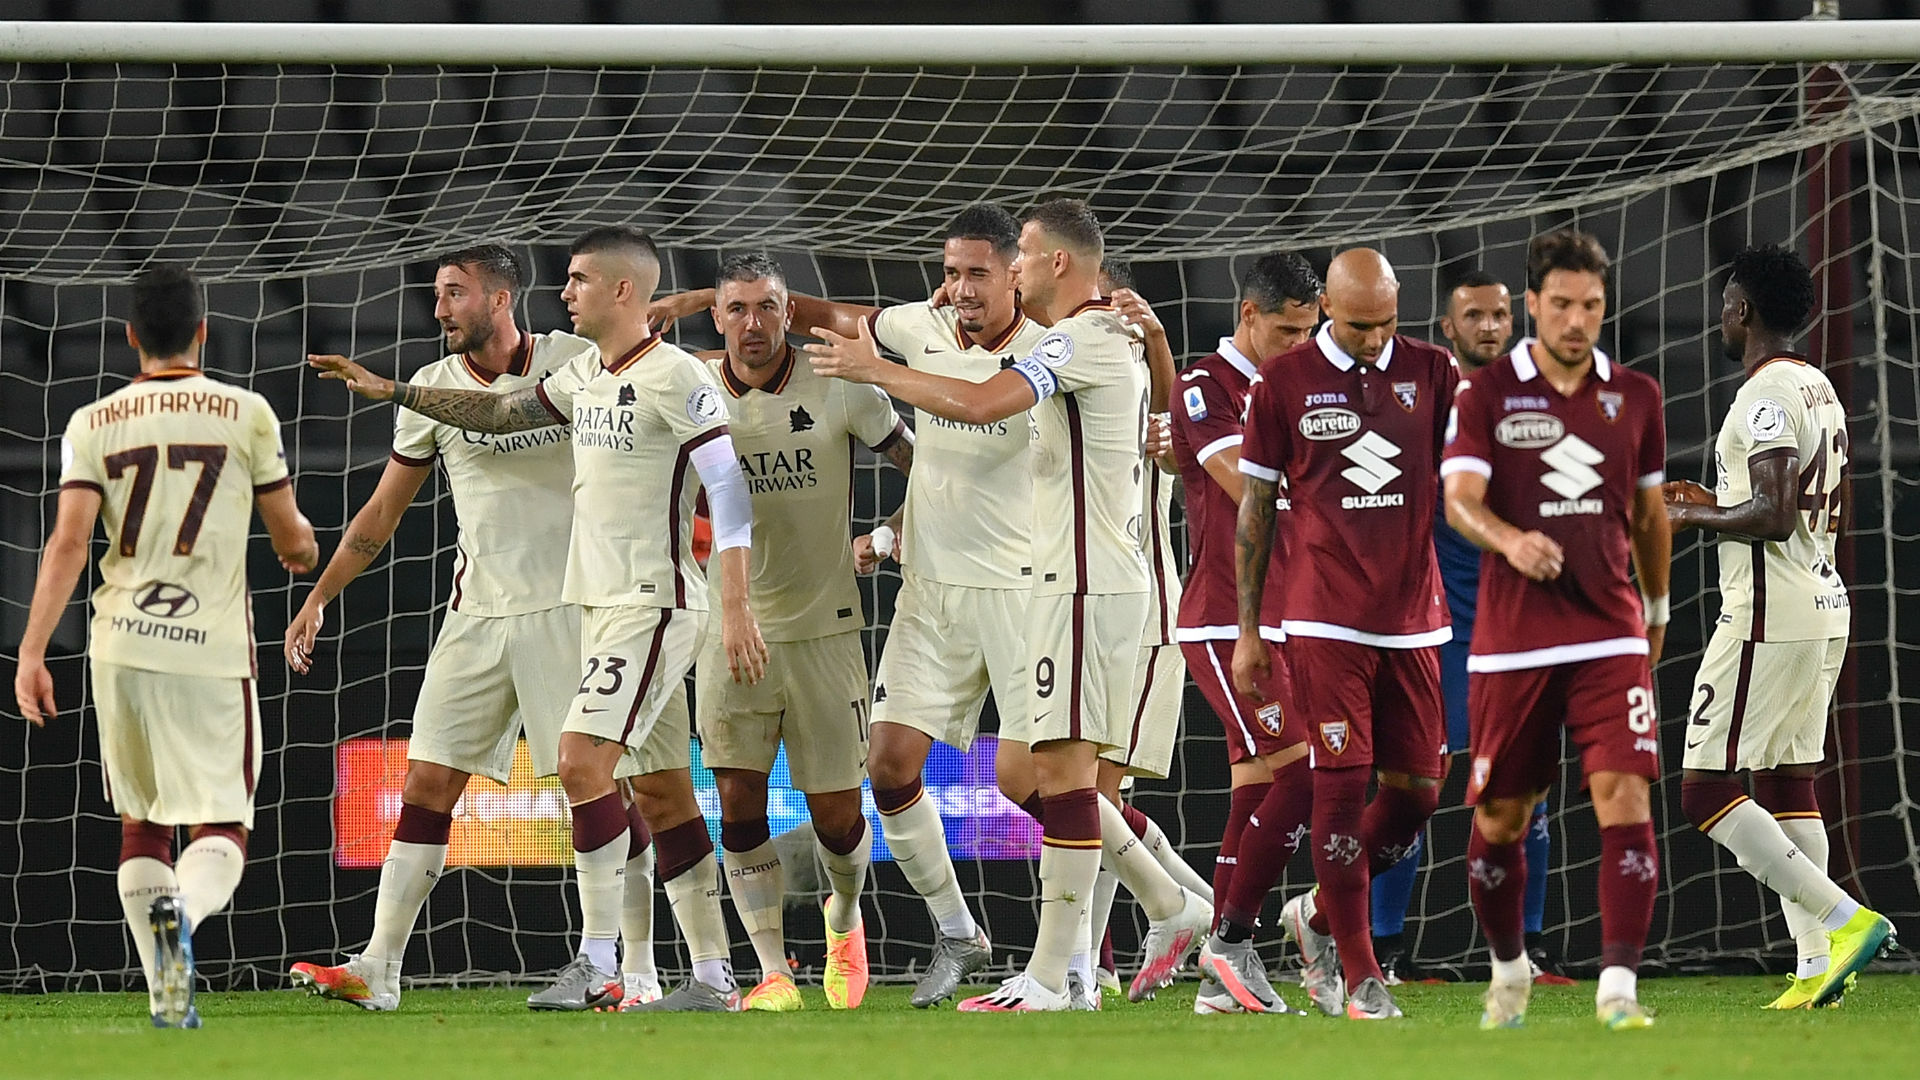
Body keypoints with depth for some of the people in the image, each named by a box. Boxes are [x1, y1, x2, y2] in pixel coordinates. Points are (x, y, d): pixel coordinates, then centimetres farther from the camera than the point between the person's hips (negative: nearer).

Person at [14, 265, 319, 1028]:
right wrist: (304, 550, 29)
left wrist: (32, 652, -6)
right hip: (212, 650, -2)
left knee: (141, 825, 18)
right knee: (220, 829, 0)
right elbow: (294, 543, 5)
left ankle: (165, 994, 13)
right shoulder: (246, 415, 0)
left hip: (122, 649, 2)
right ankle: (184, 910, -33)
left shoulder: (93, 425, 4)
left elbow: (68, 543, -6)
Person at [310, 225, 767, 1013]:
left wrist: (736, 608, -20)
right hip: (604, 603, 9)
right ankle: (713, 976, 9)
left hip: (654, 603, -9)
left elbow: (729, 489, -16)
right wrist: (392, 392, 24)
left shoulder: (676, 378, -12)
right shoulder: (585, 377, 14)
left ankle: (597, 963, -15)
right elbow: (503, 413, 27)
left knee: (583, 758, -18)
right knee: (662, 793, 7)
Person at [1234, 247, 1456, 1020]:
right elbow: (1255, 507, 5)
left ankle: (1320, 916, 26)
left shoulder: (1430, 373, 6)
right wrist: (1248, 629, 4)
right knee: (1341, 784, -7)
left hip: (1412, 619, 3)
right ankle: (1360, 978, -3)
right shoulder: (1285, 382, 0)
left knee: (1418, 787, 4)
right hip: (1325, 620, -3)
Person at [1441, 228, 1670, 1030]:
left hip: (1611, 635, 1)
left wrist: (1657, 607, 26)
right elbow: (1459, 499, -13)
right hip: (1510, 639, -1)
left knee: (1625, 798, -15)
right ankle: (1509, 971, 29)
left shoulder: (1635, 396, 8)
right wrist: (1509, 539, -33)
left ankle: (1618, 986, -16)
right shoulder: (1486, 393, -1)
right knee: (1499, 817, 7)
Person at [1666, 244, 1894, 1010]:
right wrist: (1720, 505, 21)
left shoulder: (1768, 395, -16)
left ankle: (1847, 919, -16)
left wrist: (1694, 517, -9)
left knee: (1706, 792, -8)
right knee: (1786, 784, 14)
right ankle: (1817, 964, 8)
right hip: (1825, 608, 10)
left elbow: (1775, 516, -24)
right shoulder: (1820, 390, 14)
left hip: (1770, 615, -10)